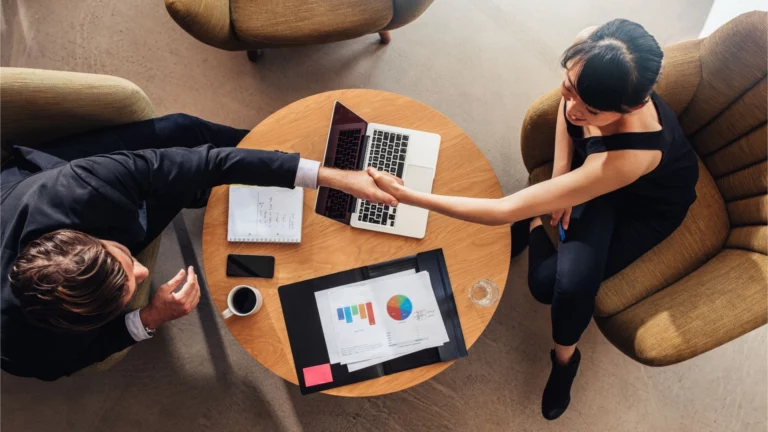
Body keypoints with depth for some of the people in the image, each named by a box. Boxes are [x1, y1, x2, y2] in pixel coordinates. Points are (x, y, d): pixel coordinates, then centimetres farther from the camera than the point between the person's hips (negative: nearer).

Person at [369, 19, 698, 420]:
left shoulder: (630, 152, -49)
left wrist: (406, 195, -43)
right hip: (591, 165, 4)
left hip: (649, 201, -4)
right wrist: (560, 173, -15)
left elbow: (506, 210, -47)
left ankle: (564, 356, 11)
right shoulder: (590, 50, -34)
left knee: (552, 282, -23)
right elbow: (569, 105, -6)